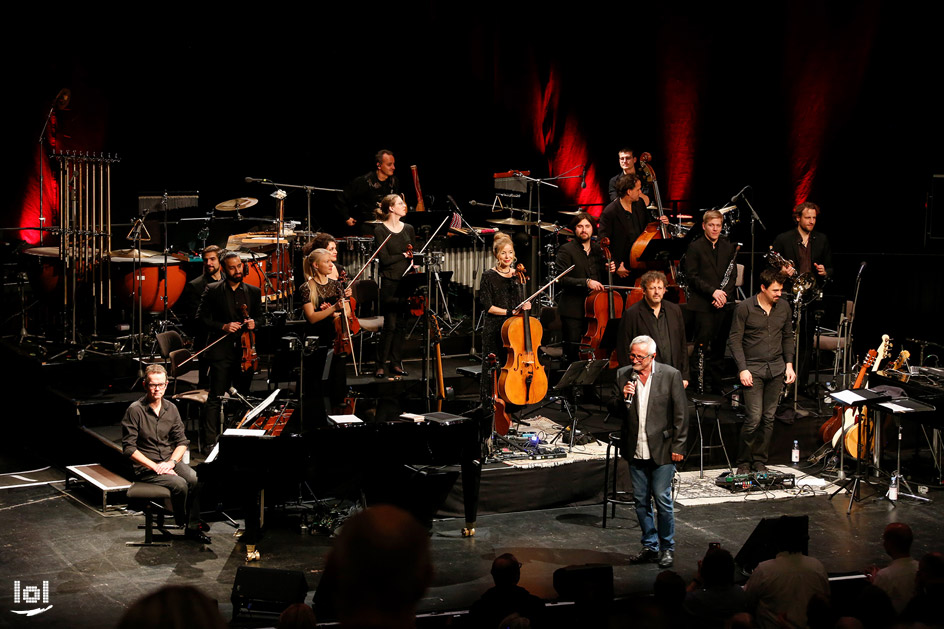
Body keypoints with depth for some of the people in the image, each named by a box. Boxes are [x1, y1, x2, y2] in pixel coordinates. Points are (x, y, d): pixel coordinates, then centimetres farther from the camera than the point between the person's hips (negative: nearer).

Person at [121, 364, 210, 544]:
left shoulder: (171, 408, 7)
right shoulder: (135, 410, -10)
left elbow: (182, 441, 8)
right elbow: (129, 448, -13)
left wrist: (171, 462, -11)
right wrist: (155, 467, -19)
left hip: (170, 461, 5)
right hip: (146, 467, -5)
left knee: (196, 480, -24)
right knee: (180, 484, -28)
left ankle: (193, 527, -12)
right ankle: (182, 522, -2)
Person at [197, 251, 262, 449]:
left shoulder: (254, 291, 11)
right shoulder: (213, 290, 2)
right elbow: (202, 318, 0)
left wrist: (254, 323, -7)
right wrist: (223, 327, -14)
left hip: (245, 351, 4)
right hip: (221, 351, -3)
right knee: (215, 398, -7)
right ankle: (210, 441, -6)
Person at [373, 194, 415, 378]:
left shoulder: (408, 229, 12)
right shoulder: (380, 230, -4)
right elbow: (384, 259, -11)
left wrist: (413, 263, -4)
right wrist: (404, 255, -4)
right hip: (390, 282, -5)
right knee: (390, 325, -8)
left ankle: (395, 363, 14)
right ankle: (380, 365, 0)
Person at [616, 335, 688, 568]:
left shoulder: (670, 375, -7)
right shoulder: (623, 375, 3)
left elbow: (681, 414, -4)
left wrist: (677, 447, -7)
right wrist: (623, 398, -16)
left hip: (662, 449, -4)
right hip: (635, 450, 4)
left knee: (662, 499, -1)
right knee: (641, 500, 10)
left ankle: (667, 548, 14)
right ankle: (650, 547, 23)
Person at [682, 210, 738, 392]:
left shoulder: (728, 247, 12)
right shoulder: (695, 247, -2)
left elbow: (733, 275, 12)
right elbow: (691, 276, -7)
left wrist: (724, 293, -5)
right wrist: (712, 291, -16)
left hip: (724, 304, 4)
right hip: (702, 304, -4)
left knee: (719, 346, 7)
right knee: (702, 344, -6)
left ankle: (715, 385, 14)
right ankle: (698, 383, 1)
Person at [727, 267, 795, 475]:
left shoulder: (783, 307, 6)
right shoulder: (745, 308, -8)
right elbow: (734, 339, -6)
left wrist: (789, 364, 8)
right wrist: (742, 369, -12)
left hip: (776, 368, 5)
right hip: (753, 369, -4)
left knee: (769, 418, 5)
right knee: (754, 418, -10)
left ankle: (759, 461, 16)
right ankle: (743, 462, 5)